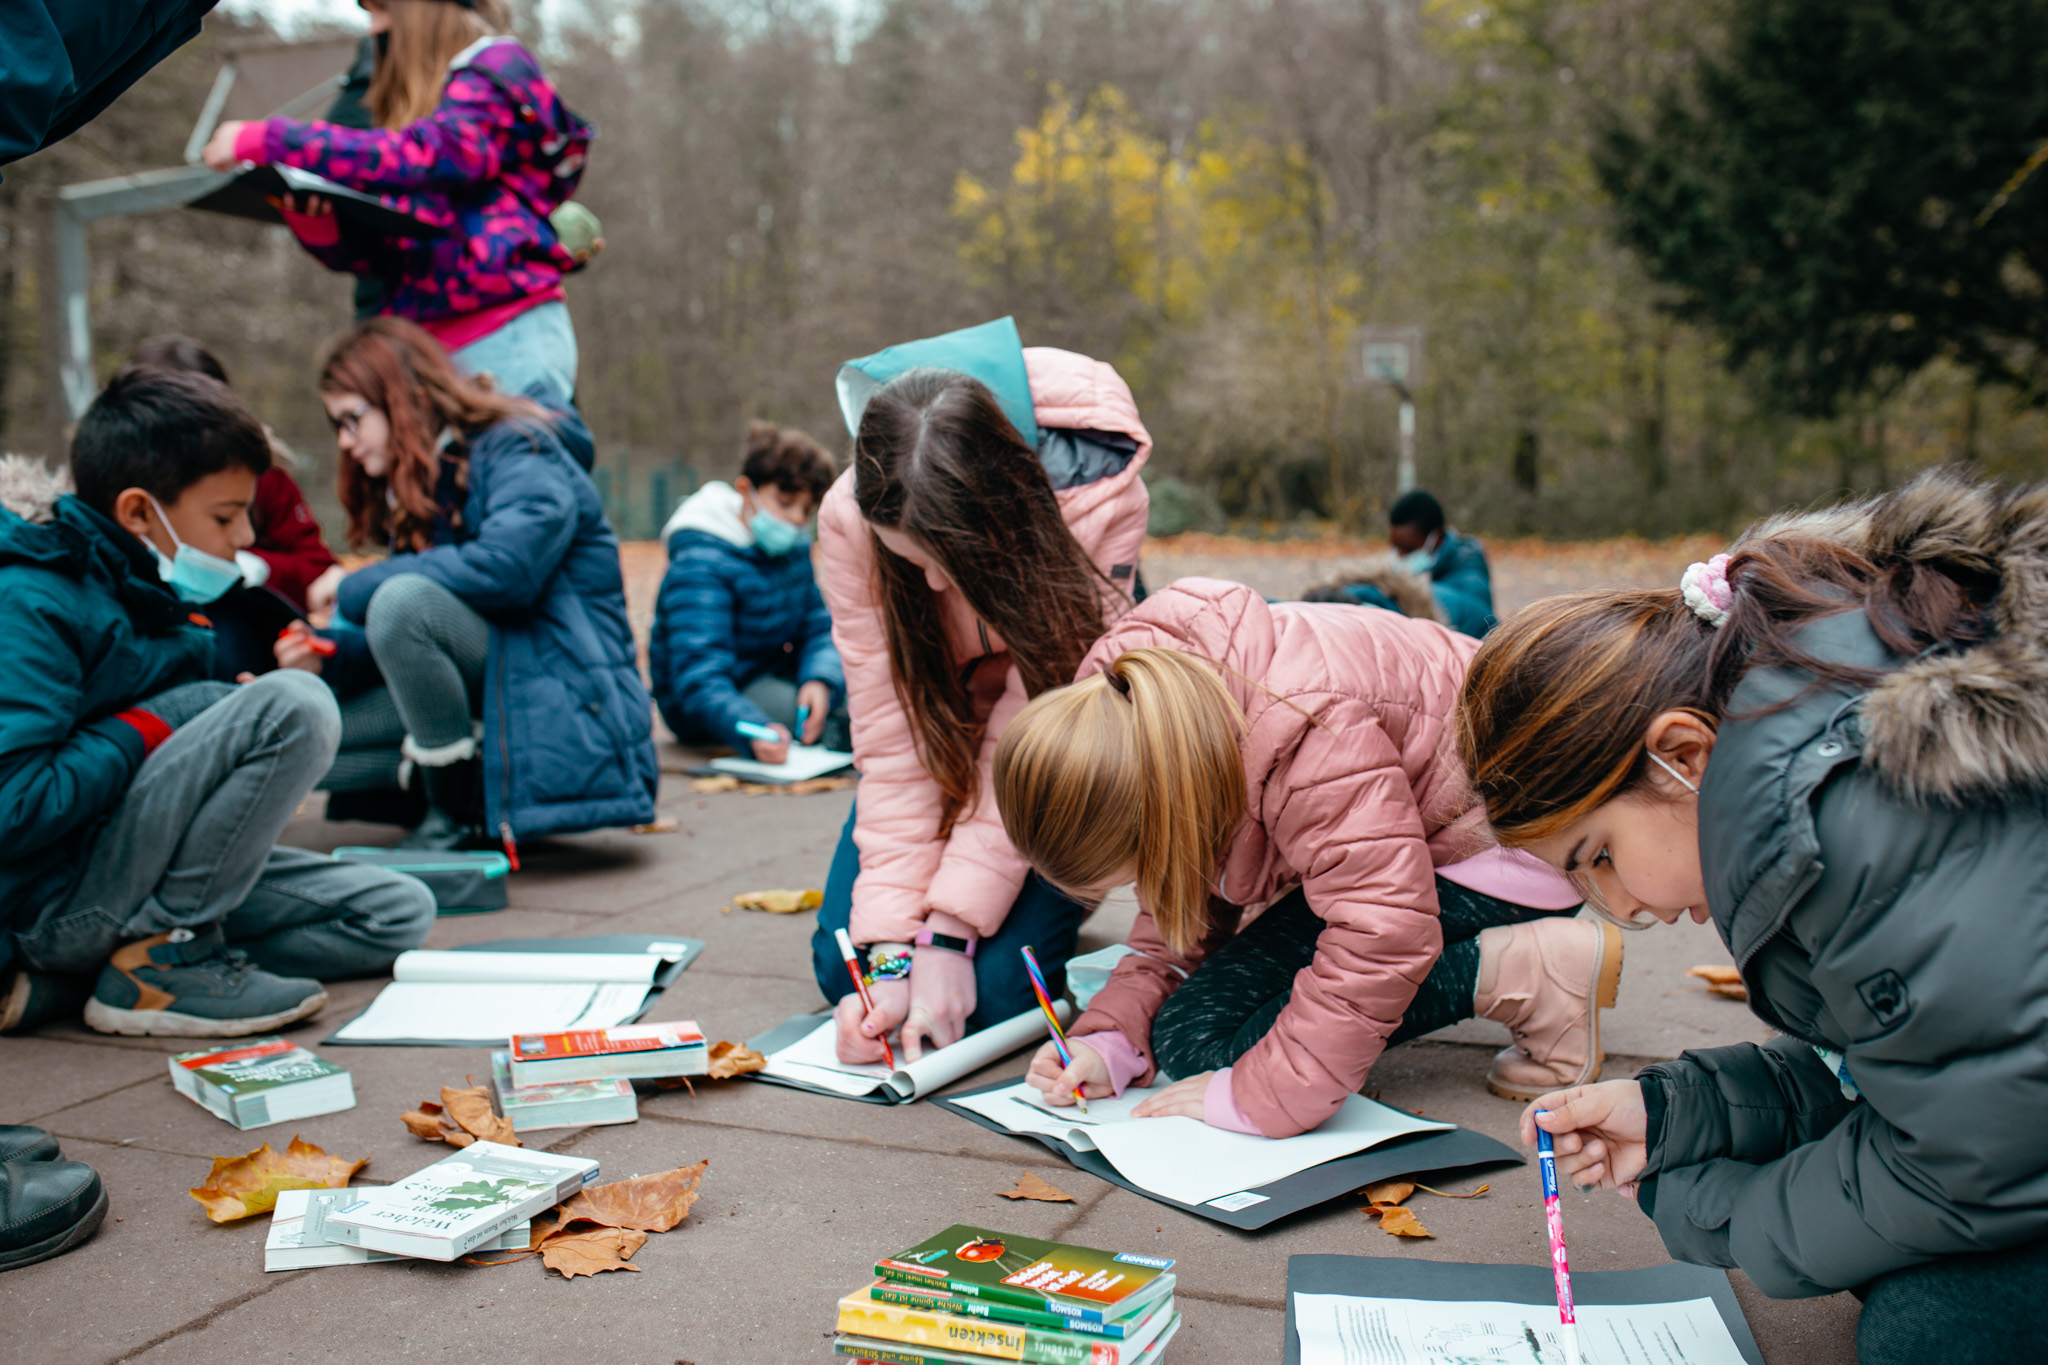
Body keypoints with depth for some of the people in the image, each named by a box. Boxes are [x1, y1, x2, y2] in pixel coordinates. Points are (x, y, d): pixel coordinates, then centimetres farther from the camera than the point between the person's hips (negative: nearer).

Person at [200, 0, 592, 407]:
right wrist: (314, 221, -7)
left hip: (507, 340, -7)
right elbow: (372, 251, 15)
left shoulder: (500, 71, 1)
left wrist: (265, 141, -15)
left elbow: (424, 156, -18)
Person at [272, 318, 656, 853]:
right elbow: (404, 647, 14)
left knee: (403, 599, -29)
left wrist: (355, 589, -15)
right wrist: (329, 654, -7)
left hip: (562, 703, -8)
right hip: (485, 703, 8)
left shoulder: (521, 453, -7)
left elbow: (506, 566, -27)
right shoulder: (414, 490, 18)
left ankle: (458, 820, -16)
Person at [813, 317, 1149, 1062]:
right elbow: (890, 738, -25)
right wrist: (892, 954, -30)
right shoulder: (850, 519, -28)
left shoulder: (1101, 498, -34)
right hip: (938, 711, 3)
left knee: (992, 987, -16)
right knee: (845, 967, -7)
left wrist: (951, 932, -31)